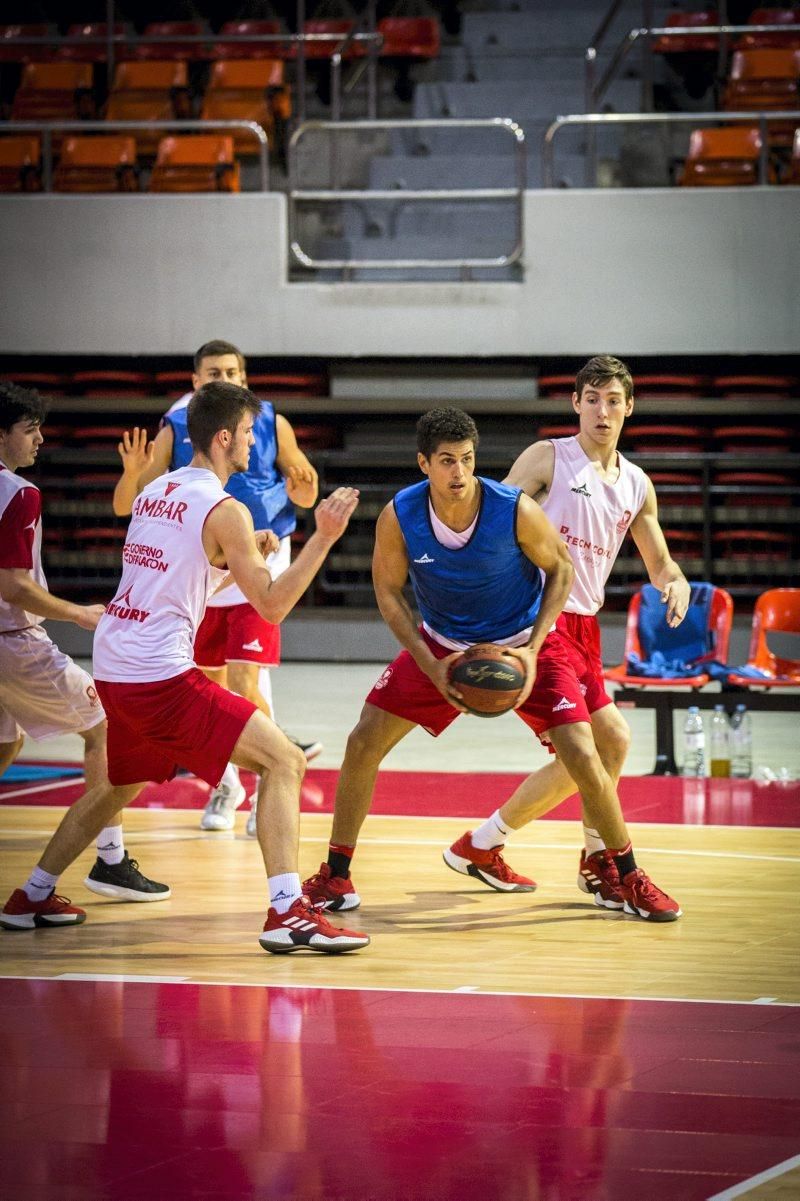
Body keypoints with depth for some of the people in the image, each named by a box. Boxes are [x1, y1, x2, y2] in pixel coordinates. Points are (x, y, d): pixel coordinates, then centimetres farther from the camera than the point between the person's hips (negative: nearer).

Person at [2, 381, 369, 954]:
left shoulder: (155, 492, 14)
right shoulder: (225, 511, -10)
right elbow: (272, 605, -13)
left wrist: (245, 551, 23)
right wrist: (323, 539, -15)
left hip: (113, 667, 9)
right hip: (162, 675, -9)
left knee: (120, 784, 30)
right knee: (283, 760, -8)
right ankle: (287, 912, -20)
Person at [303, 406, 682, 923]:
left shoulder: (516, 510, -26)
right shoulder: (399, 517, -21)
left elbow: (561, 569, -10)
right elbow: (389, 592, -6)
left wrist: (532, 649, -19)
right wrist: (432, 667, -17)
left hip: (524, 643, -2)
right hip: (444, 643, 2)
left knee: (582, 755, -14)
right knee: (364, 743, -5)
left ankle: (631, 879, 6)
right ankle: (335, 877, 10)